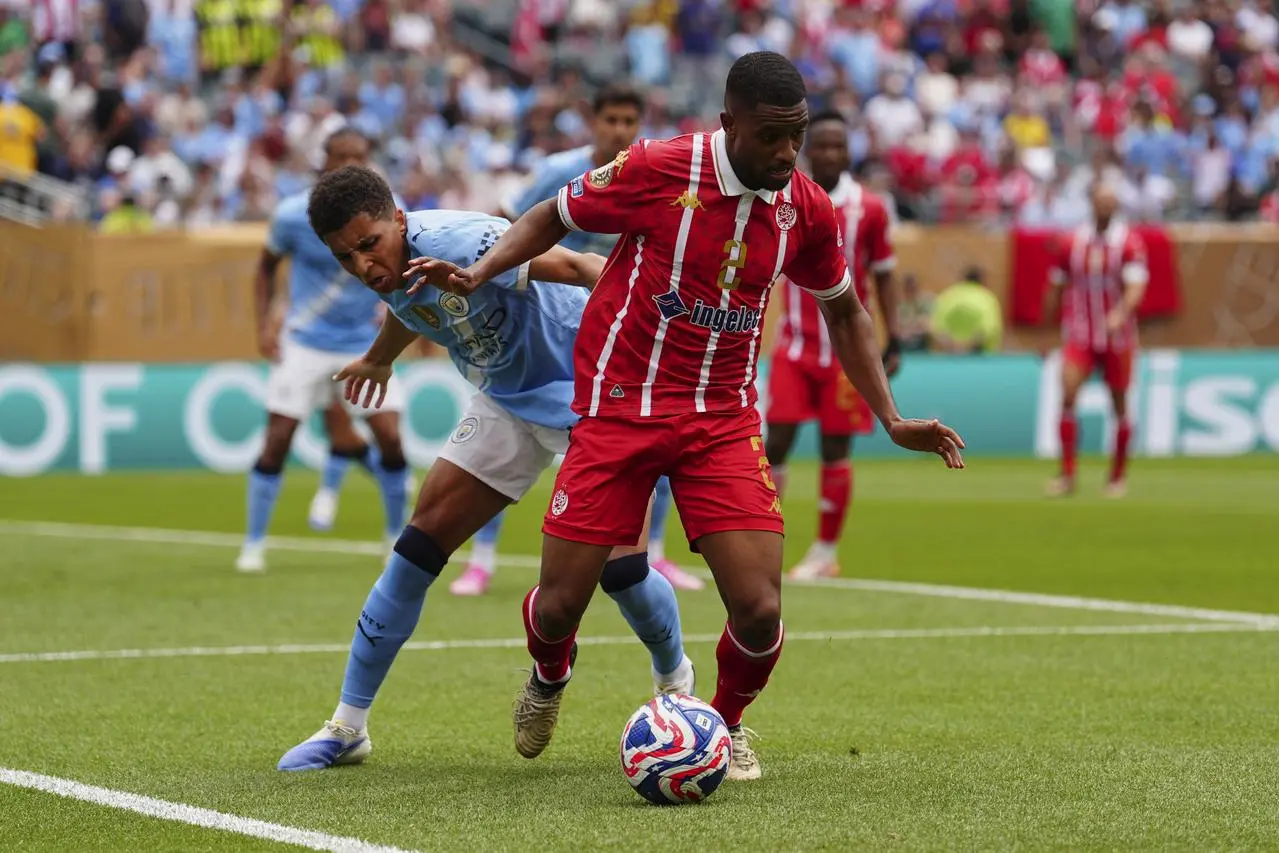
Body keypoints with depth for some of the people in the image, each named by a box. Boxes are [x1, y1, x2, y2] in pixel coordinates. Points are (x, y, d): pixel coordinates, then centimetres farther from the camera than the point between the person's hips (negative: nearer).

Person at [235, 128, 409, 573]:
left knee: (391, 438, -9)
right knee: (277, 441, -7)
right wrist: (264, 324, -5)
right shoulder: (293, 214, -12)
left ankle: (397, 537, 12)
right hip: (305, 344, -1)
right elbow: (267, 266, 5)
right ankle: (254, 544, 9)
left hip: (365, 342, 1)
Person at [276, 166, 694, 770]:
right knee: (419, 546, -1)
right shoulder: (391, 268, -7)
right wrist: (379, 358, 40)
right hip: (509, 399, 7)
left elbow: (581, 268, -38)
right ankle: (347, 726, 8)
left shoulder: (456, 243, -32)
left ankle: (675, 681, 17)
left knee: (620, 566, -16)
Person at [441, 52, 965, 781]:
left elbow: (845, 314, 13)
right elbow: (553, 217, 2)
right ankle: (551, 676, 38)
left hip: (724, 420, 2)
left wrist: (891, 420, 7)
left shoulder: (808, 211, -4)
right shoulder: (655, 171, -15)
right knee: (558, 608, -1)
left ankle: (728, 721, 22)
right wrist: (479, 273, -13)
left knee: (759, 610, -13)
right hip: (618, 411, -2)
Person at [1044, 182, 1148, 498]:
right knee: (1068, 395, -17)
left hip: (1117, 338, -1)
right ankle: (1067, 474, -14)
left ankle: (1118, 476, 21)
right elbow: (1056, 290, 11)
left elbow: (1135, 287, -17)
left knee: (1119, 405, 6)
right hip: (1079, 335, 1)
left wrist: (1120, 314, -36)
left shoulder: (1130, 243, -5)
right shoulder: (1071, 243, 3)